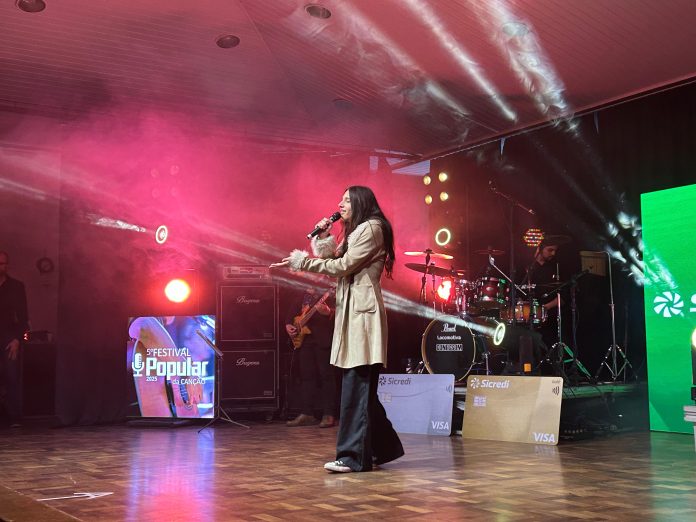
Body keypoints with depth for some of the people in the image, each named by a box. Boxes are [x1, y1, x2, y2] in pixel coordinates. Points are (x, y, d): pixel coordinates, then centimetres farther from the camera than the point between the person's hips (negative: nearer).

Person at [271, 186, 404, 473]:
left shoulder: (371, 228, -6)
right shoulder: (355, 232, 25)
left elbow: (343, 266, -14)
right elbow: (333, 261, 18)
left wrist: (301, 261, -10)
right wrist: (323, 237, 6)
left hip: (362, 311, -10)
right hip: (350, 311, 10)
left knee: (356, 384, -11)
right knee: (361, 385, 11)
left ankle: (354, 455, -11)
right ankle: (384, 447, 19)